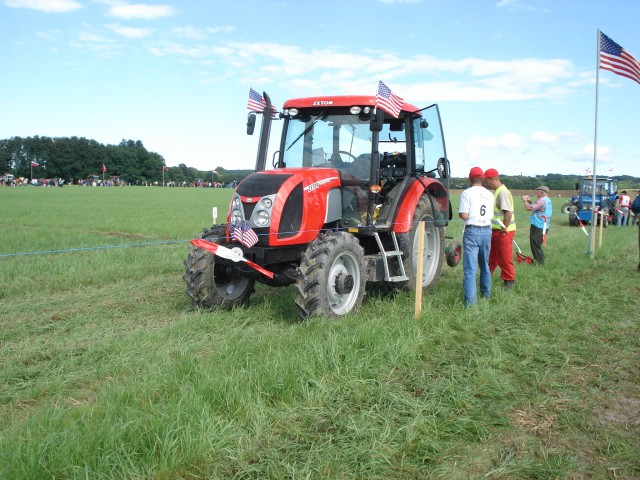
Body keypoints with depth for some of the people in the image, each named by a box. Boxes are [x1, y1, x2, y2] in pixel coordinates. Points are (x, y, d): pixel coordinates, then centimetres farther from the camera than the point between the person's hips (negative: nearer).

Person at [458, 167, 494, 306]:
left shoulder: (467, 193, -9)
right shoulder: (489, 195, 7)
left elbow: (464, 216, -14)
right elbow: (490, 215, 10)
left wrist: (459, 211, 7)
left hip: (472, 231, -5)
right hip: (487, 231, 5)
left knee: (470, 267, -6)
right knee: (485, 264, 21)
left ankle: (470, 300, -12)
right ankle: (486, 293, 34)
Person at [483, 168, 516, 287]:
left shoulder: (503, 192, -18)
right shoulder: (497, 192, 12)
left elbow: (508, 213, -25)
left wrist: (504, 229, -21)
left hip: (503, 232, -10)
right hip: (495, 231, 10)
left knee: (504, 259, 2)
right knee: (491, 257, 17)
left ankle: (509, 282, 15)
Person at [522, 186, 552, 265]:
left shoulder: (542, 201, -20)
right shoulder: (547, 200, 13)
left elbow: (528, 208, -23)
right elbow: (535, 207, 21)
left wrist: (525, 200, -6)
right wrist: (530, 201, 10)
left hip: (538, 228, -10)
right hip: (543, 226, 10)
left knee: (535, 245, -3)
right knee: (537, 245, 20)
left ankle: (539, 262, 2)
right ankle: (540, 261, 28)